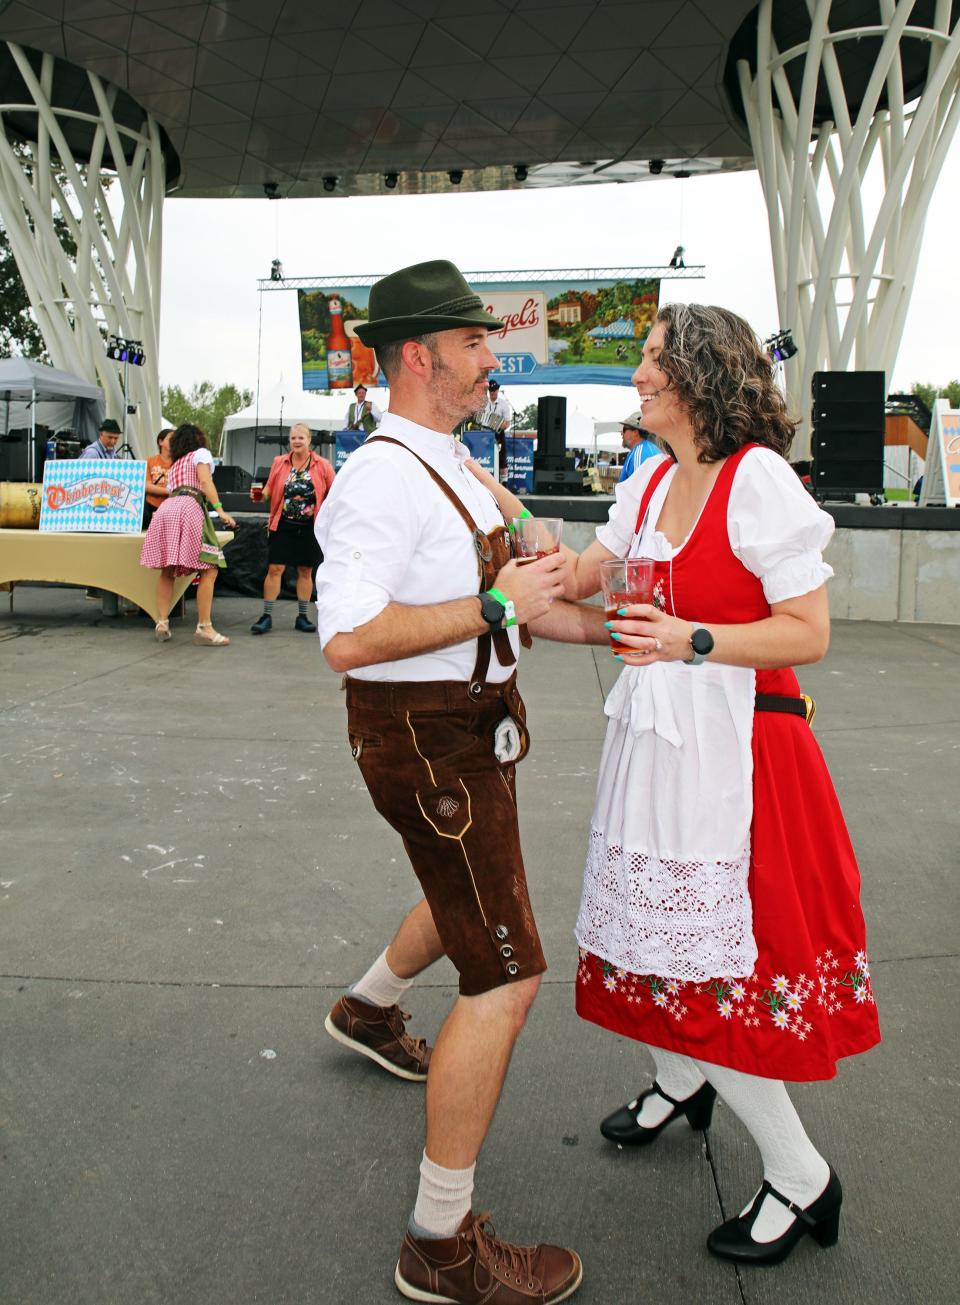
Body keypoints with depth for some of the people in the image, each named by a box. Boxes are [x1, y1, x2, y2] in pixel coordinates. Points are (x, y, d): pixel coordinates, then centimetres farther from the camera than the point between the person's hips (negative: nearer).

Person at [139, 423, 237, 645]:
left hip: (165, 509, 7)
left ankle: (162, 624, 7)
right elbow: (205, 481, -2)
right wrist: (220, 509, -11)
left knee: (167, 570, 13)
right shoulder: (201, 453, 16)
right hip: (189, 508, -7)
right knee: (209, 570, -7)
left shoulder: (173, 466, 35)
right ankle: (204, 628, -13)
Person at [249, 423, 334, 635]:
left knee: (306, 571, 9)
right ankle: (266, 616, 3)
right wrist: (260, 494, -14)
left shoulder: (322, 465, -1)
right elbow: (270, 489, 7)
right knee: (274, 569, -4)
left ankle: (302, 617, 20)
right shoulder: (279, 462, 2)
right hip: (282, 525, 0)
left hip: (309, 527, 0)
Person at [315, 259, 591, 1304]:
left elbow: (499, 597, 20)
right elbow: (349, 639, -31)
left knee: (474, 895, 32)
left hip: (470, 728, 11)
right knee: (505, 977, -8)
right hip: (428, 742, -10)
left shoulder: (450, 467, 12)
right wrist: (496, 604, -26)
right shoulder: (384, 476, -21)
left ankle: (369, 1010, 60)